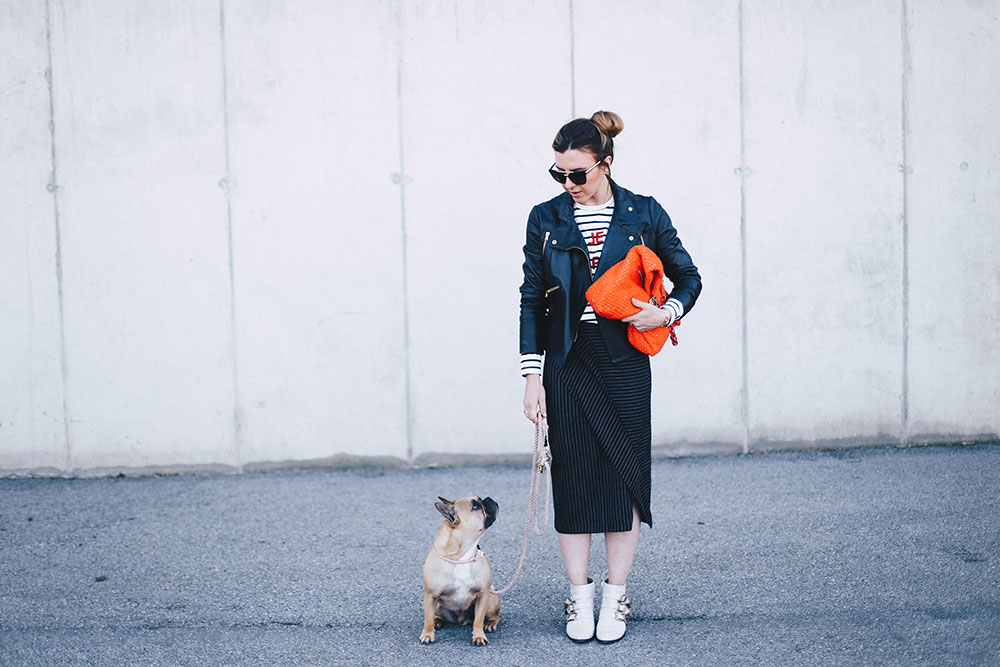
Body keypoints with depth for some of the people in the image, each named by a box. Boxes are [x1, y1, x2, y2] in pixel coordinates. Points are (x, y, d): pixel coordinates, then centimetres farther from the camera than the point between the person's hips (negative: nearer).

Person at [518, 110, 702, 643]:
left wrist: (667, 313, -11)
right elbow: (531, 300, 4)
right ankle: (580, 598, 13)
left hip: (626, 363, 0)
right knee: (573, 475, 2)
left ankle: (615, 597, 14)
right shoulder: (545, 219, 4)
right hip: (567, 363, 1)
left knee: (626, 472, 2)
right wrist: (532, 375, -1)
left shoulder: (643, 214, 2)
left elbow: (688, 277, 10)